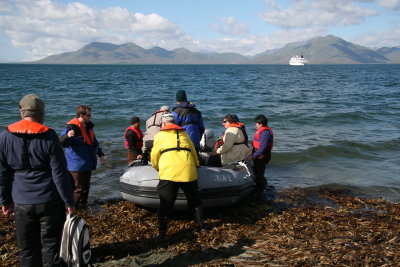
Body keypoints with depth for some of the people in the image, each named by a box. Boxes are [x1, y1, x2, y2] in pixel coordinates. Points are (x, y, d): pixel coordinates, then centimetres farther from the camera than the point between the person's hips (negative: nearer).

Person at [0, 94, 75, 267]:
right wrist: (69, 202, -4)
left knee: (27, 248, 12)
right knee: (50, 244, 9)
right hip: (49, 201, -2)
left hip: (22, 203, 3)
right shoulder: (48, 136, -9)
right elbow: (59, 173, -10)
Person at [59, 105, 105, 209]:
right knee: (79, 188, -8)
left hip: (87, 163, 9)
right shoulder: (72, 127, -16)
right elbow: (61, 142, -27)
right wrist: (67, 136, -48)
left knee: (86, 186, 17)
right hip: (77, 164, -9)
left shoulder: (89, 126, 12)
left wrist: (101, 154, 23)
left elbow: (94, 142, 25)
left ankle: (83, 205, 31)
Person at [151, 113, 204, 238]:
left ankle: (162, 233, 3)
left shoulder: (159, 136, 13)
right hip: (188, 172, 3)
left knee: (165, 204, 3)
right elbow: (193, 152, 29)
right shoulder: (184, 134, 23)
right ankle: (201, 226, 24)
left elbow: (154, 156, 16)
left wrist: (157, 167, 36)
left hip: (168, 173, -3)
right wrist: (196, 165, 47)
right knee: (194, 201, 18)